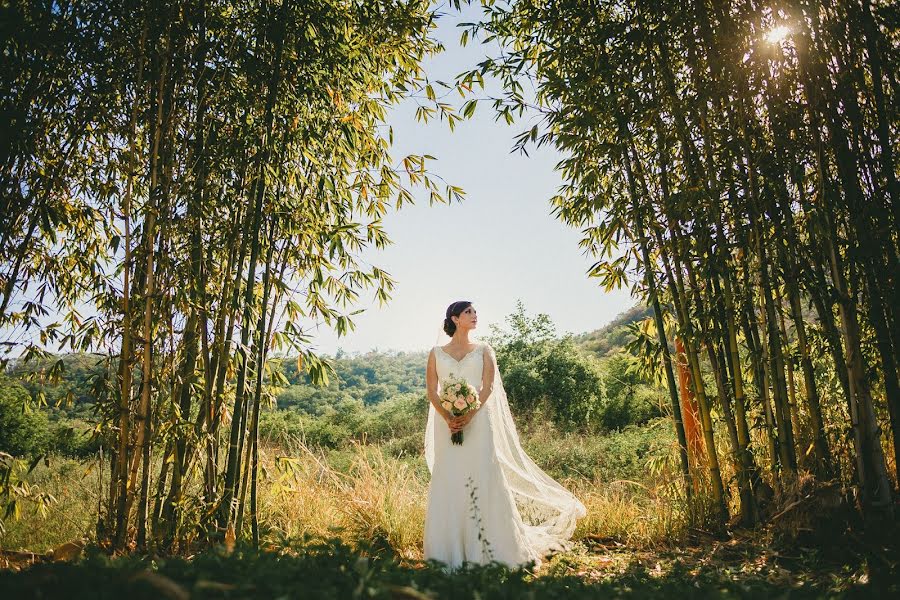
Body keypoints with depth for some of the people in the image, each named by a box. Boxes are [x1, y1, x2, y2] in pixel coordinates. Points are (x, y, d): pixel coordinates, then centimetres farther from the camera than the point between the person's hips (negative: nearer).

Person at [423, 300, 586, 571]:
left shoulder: (484, 350, 9)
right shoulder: (436, 353, 10)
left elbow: (488, 387, -3)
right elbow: (431, 390, 3)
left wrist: (469, 414, -17)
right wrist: (448, 417, -14)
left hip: (478, 422, 0)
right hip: (447, 423, 1)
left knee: (483, 480, -4)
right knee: (448, 483, 0)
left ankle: (491, 546, 5)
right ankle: (451, 547, 10)